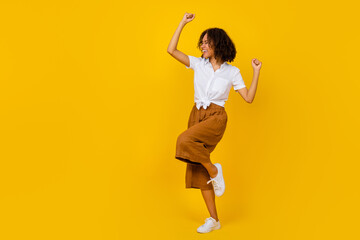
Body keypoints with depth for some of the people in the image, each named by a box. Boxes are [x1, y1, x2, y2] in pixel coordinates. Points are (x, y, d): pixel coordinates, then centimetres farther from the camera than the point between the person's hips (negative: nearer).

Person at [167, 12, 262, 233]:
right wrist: (183, 23, 2)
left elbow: (249, 98, -1)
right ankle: (213, 220, 13)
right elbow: (171, 50, 2)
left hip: (216, 117, -4)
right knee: (198, 171, 3)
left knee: (185, 140, -34)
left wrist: (257, 73, -6)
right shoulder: (199, 64, 8)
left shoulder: (232, 72, 1)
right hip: (197, 115, 5)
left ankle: (214, 170, -9)